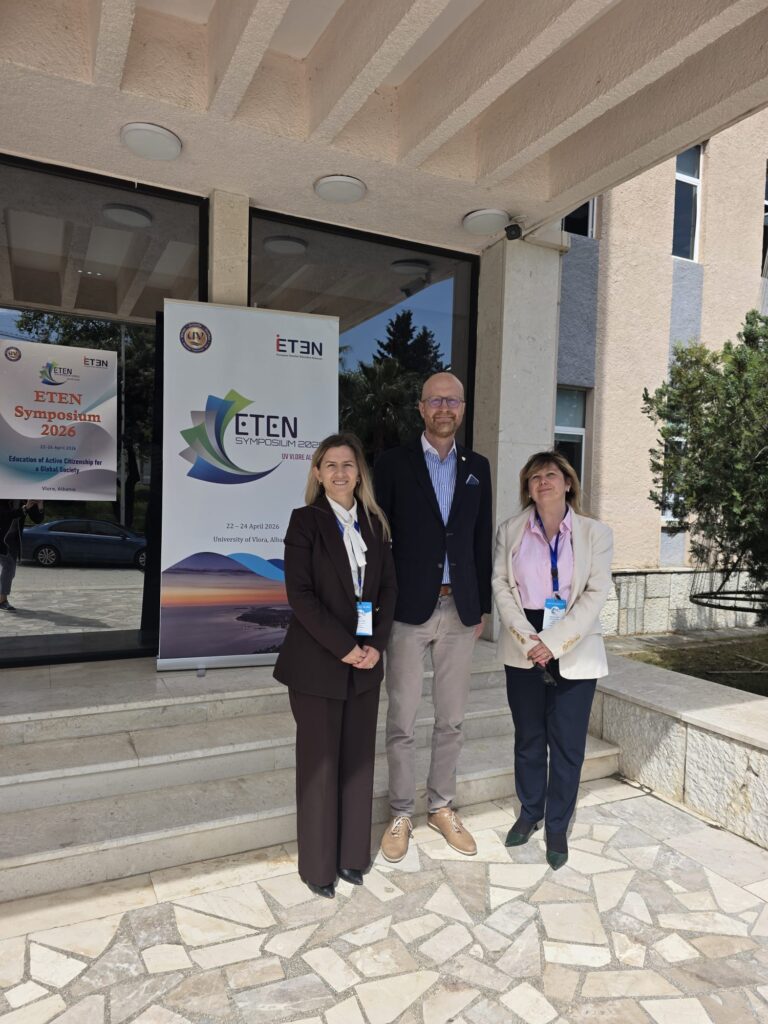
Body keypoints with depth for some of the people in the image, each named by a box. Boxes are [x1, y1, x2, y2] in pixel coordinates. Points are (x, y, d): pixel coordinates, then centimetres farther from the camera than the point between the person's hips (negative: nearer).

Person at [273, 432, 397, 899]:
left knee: (358, 759, 12)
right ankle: (319, 864, 24)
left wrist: (375, 645, -6)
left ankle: (352, 854, 29)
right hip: (318, 662, -4)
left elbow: (388, 588, 7)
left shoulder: (375, 524, 8)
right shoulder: (305, 520, -6)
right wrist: (343, 647, -17)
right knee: (320, 763, 7)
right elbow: (300, 594, -13)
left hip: (366, 660, 4)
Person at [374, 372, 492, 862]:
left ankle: (442, 807, 30)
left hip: (460, 610, 3)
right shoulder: (394, 464, 0)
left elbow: (482, 540, 11)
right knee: (402, 721, 5)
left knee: (452, 720, 12)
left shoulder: (477, 467, 10)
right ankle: (401, 814, 22)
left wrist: (483, 606, 9)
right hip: (409, 610, -3)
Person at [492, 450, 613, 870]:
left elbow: (597, 593, -8)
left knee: (568, 743, 4)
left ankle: (557, 828, 22)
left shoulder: (596, 533, -2)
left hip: (575, 650, -1)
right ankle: (529, 812, 33)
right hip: (523, 648, 2)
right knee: (528, 737, 14)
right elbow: (501, 584, 0)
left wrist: (554, 642, -15)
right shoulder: (510, 530, 3)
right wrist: (524, 636, -13)